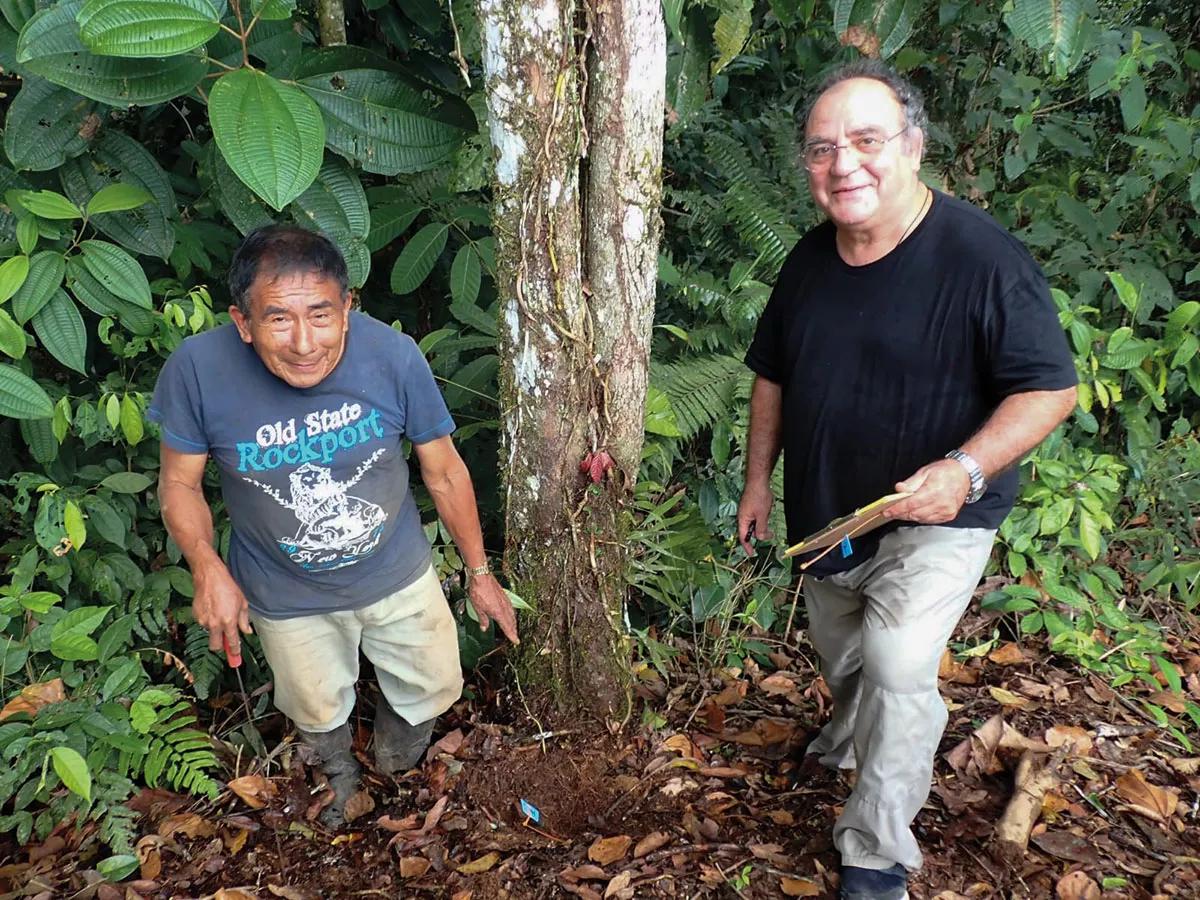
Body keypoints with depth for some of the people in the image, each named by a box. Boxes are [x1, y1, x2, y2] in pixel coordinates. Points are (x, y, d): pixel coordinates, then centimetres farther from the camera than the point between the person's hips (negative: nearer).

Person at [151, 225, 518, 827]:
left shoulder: (394, 355, -27)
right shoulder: (197, 369, -29)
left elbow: (444, 471, -13)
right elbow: (179, 483, -12)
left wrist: (479, 572, -3)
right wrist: (207, 568, -29)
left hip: (398, 574, 0)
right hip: (287, 596, 0)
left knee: (436, 689, 21)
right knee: (317, 712, 26)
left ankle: (399, 726, 58)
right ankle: (336, 771, 63)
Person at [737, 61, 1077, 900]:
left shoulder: (984, 257, -21)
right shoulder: (810, 258, -2)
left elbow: (1051, 388, -18)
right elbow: (773, 374, 10)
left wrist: (966, 469, -33)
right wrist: (759, 479, 8)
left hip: (933, 518, -6)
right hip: (824, 512, 6)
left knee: (896, 668, -17)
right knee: (842, 659, 23)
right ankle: (848, 746, 55)